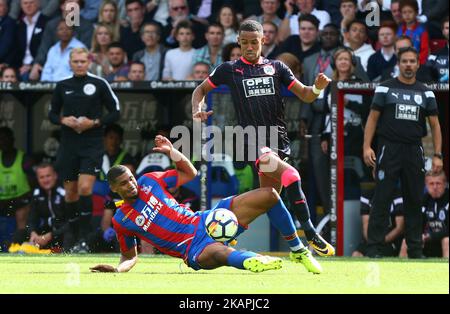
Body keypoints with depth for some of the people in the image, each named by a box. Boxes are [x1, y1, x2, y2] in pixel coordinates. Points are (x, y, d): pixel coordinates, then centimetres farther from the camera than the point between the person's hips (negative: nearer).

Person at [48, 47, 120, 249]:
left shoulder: (99, 84, -3)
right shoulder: (62, 86, 6)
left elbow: (115, 113, 1)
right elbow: (52, 113, 14)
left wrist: (95, 122, -13)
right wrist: (64, 120, -7)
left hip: (92, 144, -3)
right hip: (68, 144, 3)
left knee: (85, 188, -17)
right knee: (70, 192, 6)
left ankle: (85, 237, -12)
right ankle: (73, 236, 18)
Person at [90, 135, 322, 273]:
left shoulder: (148, 181, 9)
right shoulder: (121, 220, 0)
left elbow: (190, 174, 17)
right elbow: (130, 257, 10)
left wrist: (171, 151, 2)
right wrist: (117, 269, -12)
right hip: (193, 247, -6)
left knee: (269, 195, -4)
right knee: (217, 253, -47)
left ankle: (297, 250, 6)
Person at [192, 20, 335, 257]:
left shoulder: (276, 67, 14)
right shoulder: (229, 70, 9)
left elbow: (305, 95, 10)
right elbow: (201, 89, 21)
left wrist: (318, 88, -12)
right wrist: (197, 110, 1)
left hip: (278, 139, 4)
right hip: (253, 139, -4)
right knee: (291, 176, -27)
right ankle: (310, 234, -26)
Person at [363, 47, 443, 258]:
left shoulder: (425, 93, 12)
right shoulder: (385, 88, 5)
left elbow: (435, 125, 11)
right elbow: (373, 118, 2)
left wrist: (438, 155, 2)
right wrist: (367, 147, -10)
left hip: (414, 151, 3)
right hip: (389, 149, -3)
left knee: (414, 201, 6)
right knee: (382, 199, -6)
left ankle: (415, 249, 12)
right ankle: (373, 247, -5)